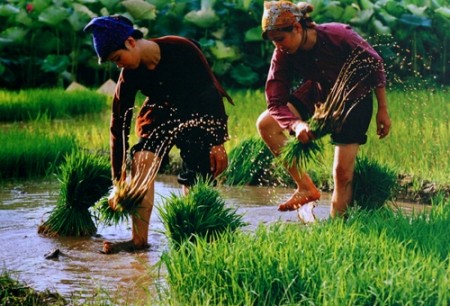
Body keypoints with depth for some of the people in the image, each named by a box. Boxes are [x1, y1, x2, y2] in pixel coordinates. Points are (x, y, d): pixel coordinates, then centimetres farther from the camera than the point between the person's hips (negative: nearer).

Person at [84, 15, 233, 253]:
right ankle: (139, 238, -27)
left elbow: (212, 89, -18)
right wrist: (119, 181, -15)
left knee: (195, 185, -10)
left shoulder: (181, 50, -26)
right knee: (142, 160, -23)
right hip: (161, 115, 2)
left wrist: (218, 142, -18)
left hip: (198, 116, -2)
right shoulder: (129, 76, -16)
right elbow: (119, 126, -13)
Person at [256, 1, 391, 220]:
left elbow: (374, 64, -17)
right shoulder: (282, 54, -22)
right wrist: (297, 124, -46)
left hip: (354, 100, -4)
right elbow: (275, 102, -25)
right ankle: (306, 187, -8)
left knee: (343, 172, -10)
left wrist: (383, 110, -11)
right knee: (266, 123, -14)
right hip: (320, 95, 4)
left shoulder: (338, 36, -32)